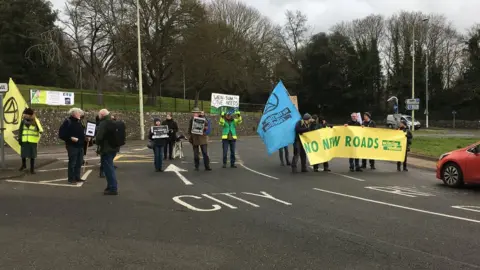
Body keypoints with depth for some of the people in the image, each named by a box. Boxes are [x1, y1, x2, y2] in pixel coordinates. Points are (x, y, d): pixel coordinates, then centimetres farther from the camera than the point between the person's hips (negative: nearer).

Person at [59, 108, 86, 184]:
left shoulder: (79, 122, 14)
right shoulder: (67, 122, -9)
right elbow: (61, 134, -14)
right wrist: (70, 138, -21)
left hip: (80, 146, 7)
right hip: (72, 146, -7)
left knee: (79, 162, 11)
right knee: (72, 163, -2)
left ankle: (77, 177, 21)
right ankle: (71, 178, 6)